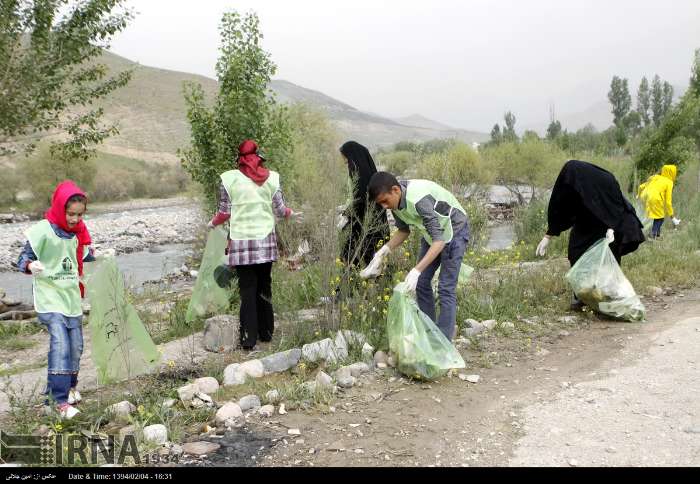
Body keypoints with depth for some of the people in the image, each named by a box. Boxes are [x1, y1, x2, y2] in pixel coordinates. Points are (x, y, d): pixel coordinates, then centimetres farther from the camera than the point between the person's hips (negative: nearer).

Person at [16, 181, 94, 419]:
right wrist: (30, 265, -33)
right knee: (60, 346, -18)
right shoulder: (43, 230, -13)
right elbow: (24, 257, -13)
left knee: (76, 347, 11)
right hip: (50, 299, -7)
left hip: (72, 298, 7)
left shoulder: (78, 232, 7)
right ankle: (61, 401, -14)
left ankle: (67, 386, 32)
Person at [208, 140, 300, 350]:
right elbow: (280, 210, 4)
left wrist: (213, 223, 21)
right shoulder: (271, 178, 2)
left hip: (241, 241, -2)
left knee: (247, 290, 2)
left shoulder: (229, 179, -2)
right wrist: (291, 213, 26)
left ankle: (249, 338, 0)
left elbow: (224, 212, 1)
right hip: (266, 240, 2)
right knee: (264, 288, 13)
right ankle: (266, 332, 22)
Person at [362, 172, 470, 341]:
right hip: (434, 231, 8)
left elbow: (439, 240, -40)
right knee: (421, 283, 7)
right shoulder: (396, 200, -13)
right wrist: (384, 250, -11)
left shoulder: (419, 199, -38)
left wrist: (416, 270, -47)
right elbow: (404, 230, 4)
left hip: (454, 230, -8)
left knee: (446, 288, -10)